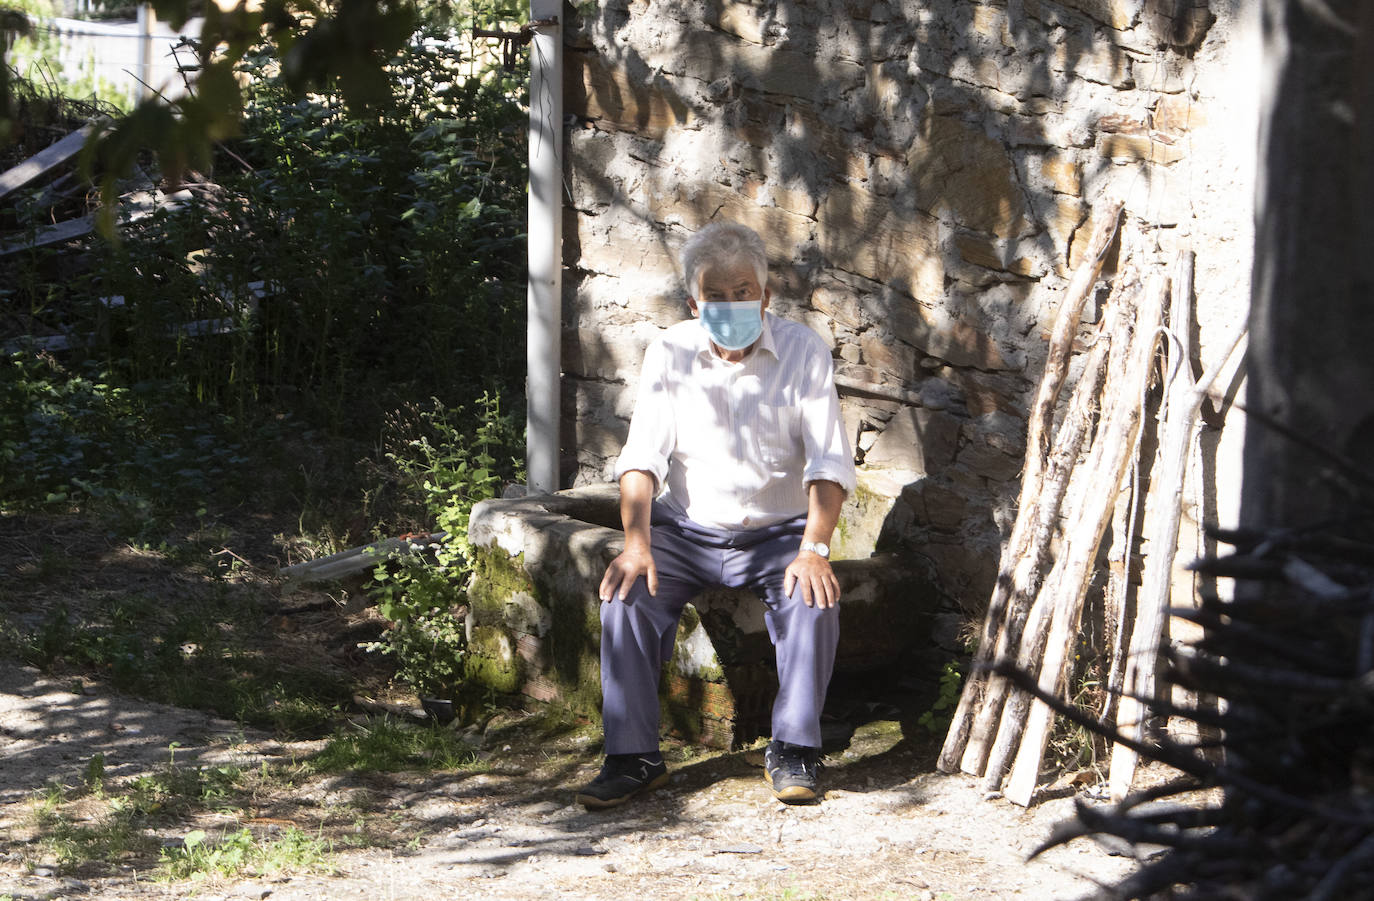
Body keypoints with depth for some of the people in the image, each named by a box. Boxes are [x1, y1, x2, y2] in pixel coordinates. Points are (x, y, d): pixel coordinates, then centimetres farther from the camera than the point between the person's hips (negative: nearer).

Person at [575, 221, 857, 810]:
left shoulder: (802, 352, -6)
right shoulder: (670, 354, -2)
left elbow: (830, 461, -12)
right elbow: (642, 456, -7)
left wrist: (814, 548, -27)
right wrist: (636, 541, -24)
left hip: (778, 532, -1)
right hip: (686, 532, 1)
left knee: (814, 597, -31)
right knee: (626, 590, -26)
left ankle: (792, 752, -17)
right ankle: (633, 757, -20)